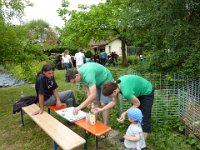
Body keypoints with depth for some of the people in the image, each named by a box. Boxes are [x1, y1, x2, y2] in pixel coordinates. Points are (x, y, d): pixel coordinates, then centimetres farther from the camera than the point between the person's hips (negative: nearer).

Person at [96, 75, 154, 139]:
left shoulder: (126, 92, -40)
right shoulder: (114, 85, -18)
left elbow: (137, 103, -21)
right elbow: (114, 102, -5)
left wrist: (125, 113, -22)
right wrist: (101, 109, -7)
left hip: (147, 92, -7)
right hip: (138, 91, 8)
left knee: (144, 118, -3)